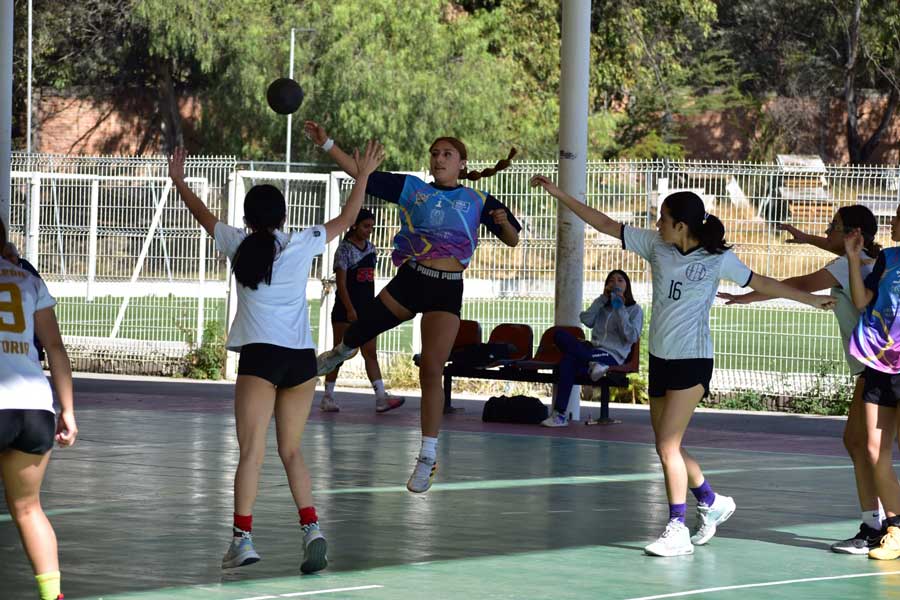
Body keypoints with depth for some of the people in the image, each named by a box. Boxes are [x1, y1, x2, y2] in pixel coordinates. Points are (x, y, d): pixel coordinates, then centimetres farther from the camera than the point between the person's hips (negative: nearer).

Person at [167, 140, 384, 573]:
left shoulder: (239, 245, 4)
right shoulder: (302, 245, 4)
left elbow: (203, 216, 22)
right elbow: (346, 219, 19)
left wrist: (178, 180, 39)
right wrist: (363, 175, 31)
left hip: (259, 356, -2)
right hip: (301, 357, 2)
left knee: (252, 451, -4)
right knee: (291, 451, 12)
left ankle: (242, 538, -11)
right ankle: (311, 529, -3)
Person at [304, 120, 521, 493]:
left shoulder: (478, 201, 5)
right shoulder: (412, 188, 7)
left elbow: (512, 240, 6)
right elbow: (361, 174, 4)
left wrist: (504, 223, -17)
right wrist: (326, 144, -3)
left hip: (446, 290, -2)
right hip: (409, 280, 2)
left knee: (432, 370, -8)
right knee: (359, 331, 10)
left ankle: (428, 457, -1)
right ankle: (341, 352, 52)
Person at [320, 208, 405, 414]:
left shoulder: (370, 248, 11)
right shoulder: (345, 249, -9)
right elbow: (341, 282, -14)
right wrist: (350, 310, -21)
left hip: (365, 308, 6)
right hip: (346, 309, -6)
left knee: (371, 353, -1)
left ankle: (381, 397, -8)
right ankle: (328, 397, 8)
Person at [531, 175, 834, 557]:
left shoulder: (717, 259, -7)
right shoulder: (656, 245, 4)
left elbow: (762, 284, 5)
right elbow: (605, 225, 7)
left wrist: (813, 300, 8)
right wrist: (558, 194, 5)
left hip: (692, 360, -6)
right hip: (660, 358, 6)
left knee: (667, 445, -13)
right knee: (667, 446, 10)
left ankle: (677, 530, -8)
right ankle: (711, 502, 32)